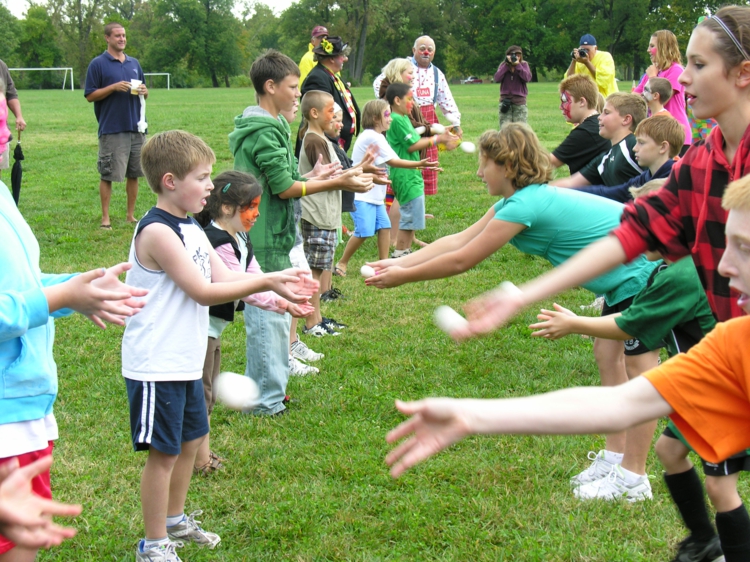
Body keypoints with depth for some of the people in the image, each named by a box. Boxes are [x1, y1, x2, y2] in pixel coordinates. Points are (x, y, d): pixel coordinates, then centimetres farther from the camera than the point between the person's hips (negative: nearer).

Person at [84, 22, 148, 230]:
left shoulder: (134, 63, 15)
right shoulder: (98, 64, -2)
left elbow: (143, 92, 22)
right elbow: (90, 96, -4)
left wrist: (144, 91, -2)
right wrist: (113, 87, -16)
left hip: (136, 128, 5)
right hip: (111, 130, -5)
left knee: (134, 174, 8)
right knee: (108, 175, -2)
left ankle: (131, 215, 18)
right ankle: (105, 218, 5)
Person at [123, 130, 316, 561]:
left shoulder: (191, 229, 11)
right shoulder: (157, 232, -20)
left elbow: (225, 276, 6)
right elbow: (203, 291, -22)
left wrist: (278, 285, -7)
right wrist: (266, 281, -19)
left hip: (186, 361, 10)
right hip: (156, 365, -10)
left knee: (191, 440, 21)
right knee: (164, 452, 0)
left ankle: (175, 520, 40)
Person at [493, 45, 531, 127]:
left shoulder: (524, 64, 5)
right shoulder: (503, 65, 8)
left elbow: (527, 78, -12)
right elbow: (497, 79, -8)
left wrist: (517, 64, -15)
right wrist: (507, 64, -10)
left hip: (520, 102, -1)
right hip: (505, 100, 1)